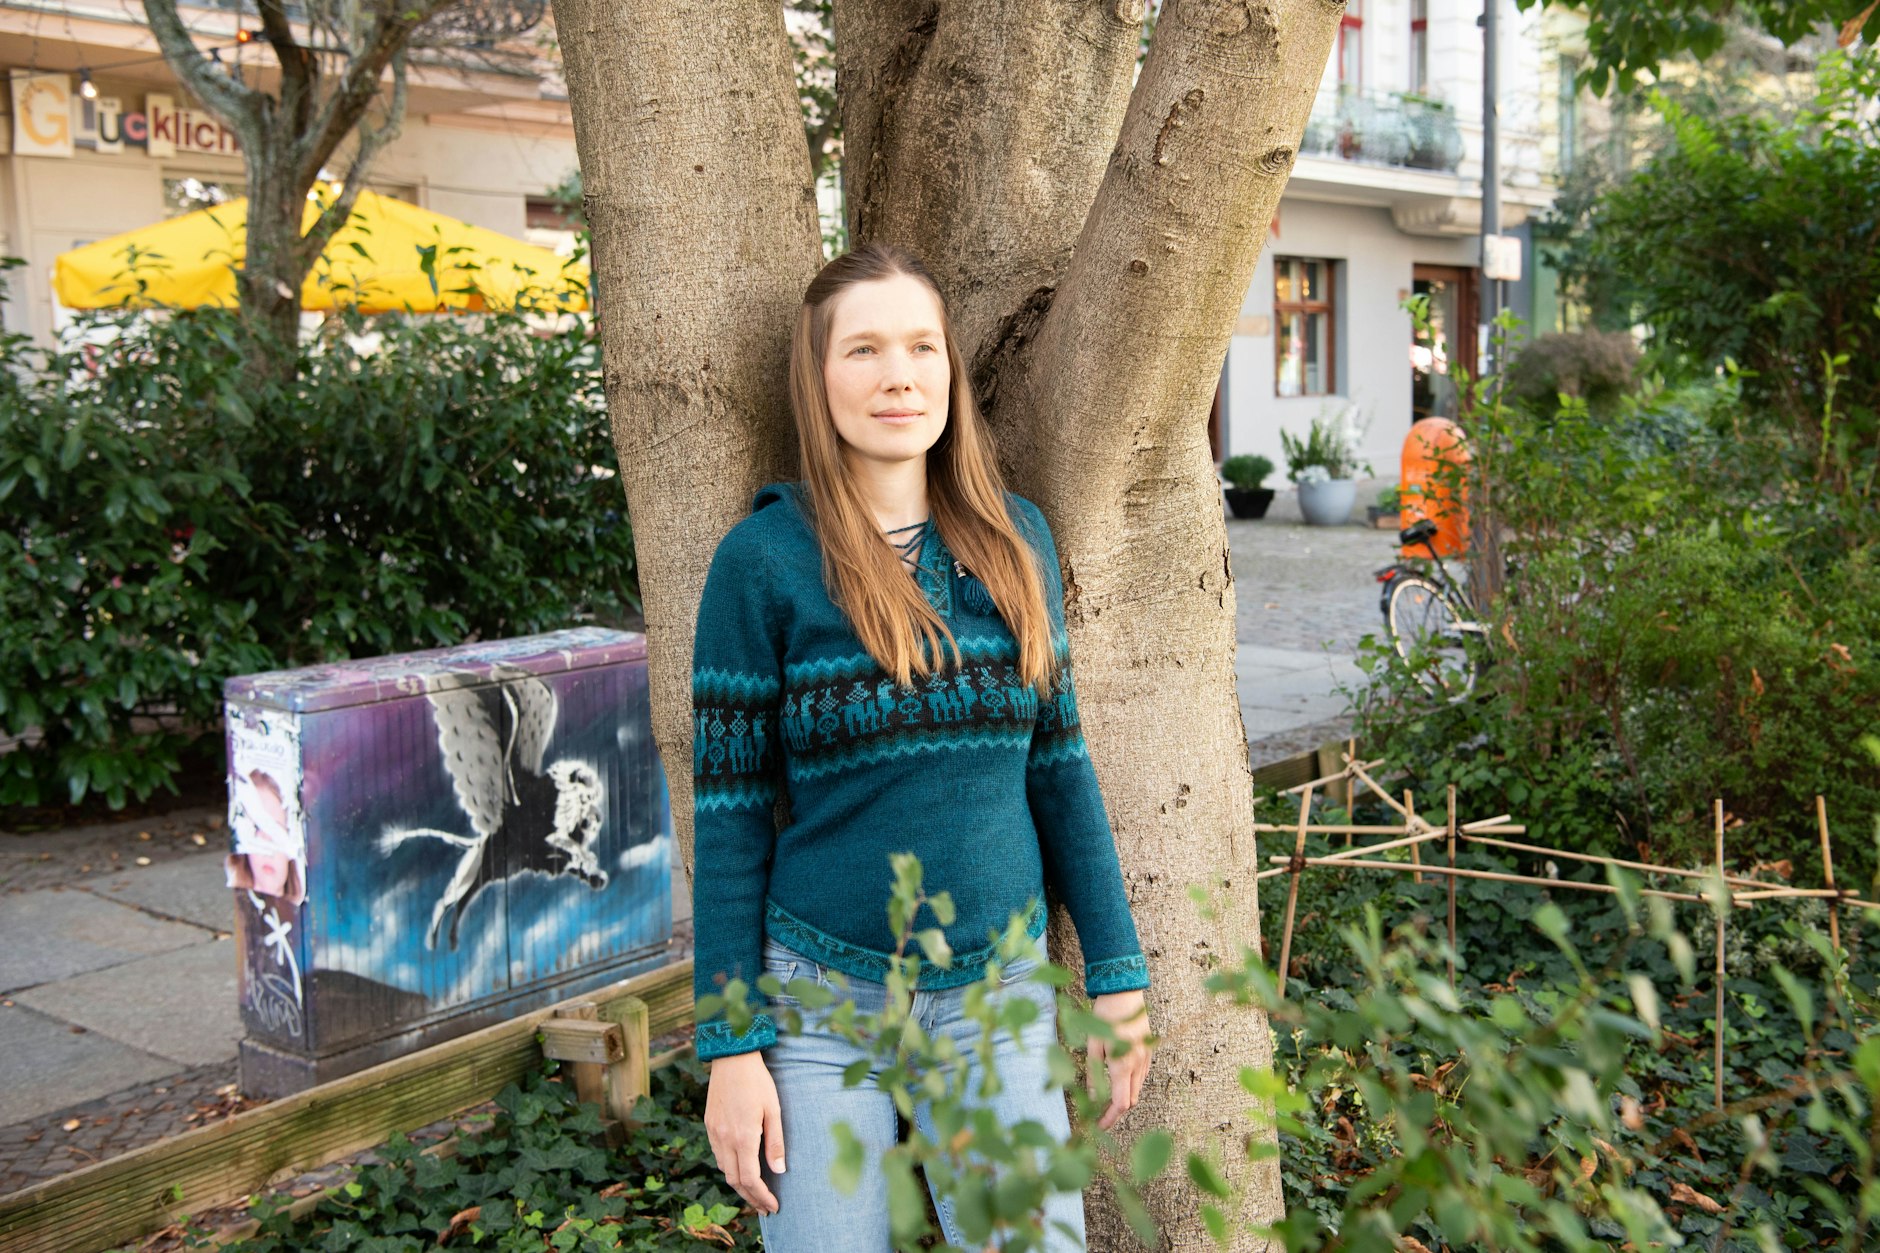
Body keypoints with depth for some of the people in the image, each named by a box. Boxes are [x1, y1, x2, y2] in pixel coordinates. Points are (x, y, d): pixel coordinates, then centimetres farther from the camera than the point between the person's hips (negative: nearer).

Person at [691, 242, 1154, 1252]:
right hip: (820, 1002, -2)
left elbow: (1058, 763, 7)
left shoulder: (1014, 538, 2)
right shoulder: (765, 559, -9)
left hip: (997, 995, 3)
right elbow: (730, 812, -7)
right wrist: (730, 1044, -8)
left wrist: (1115, 970, 7)